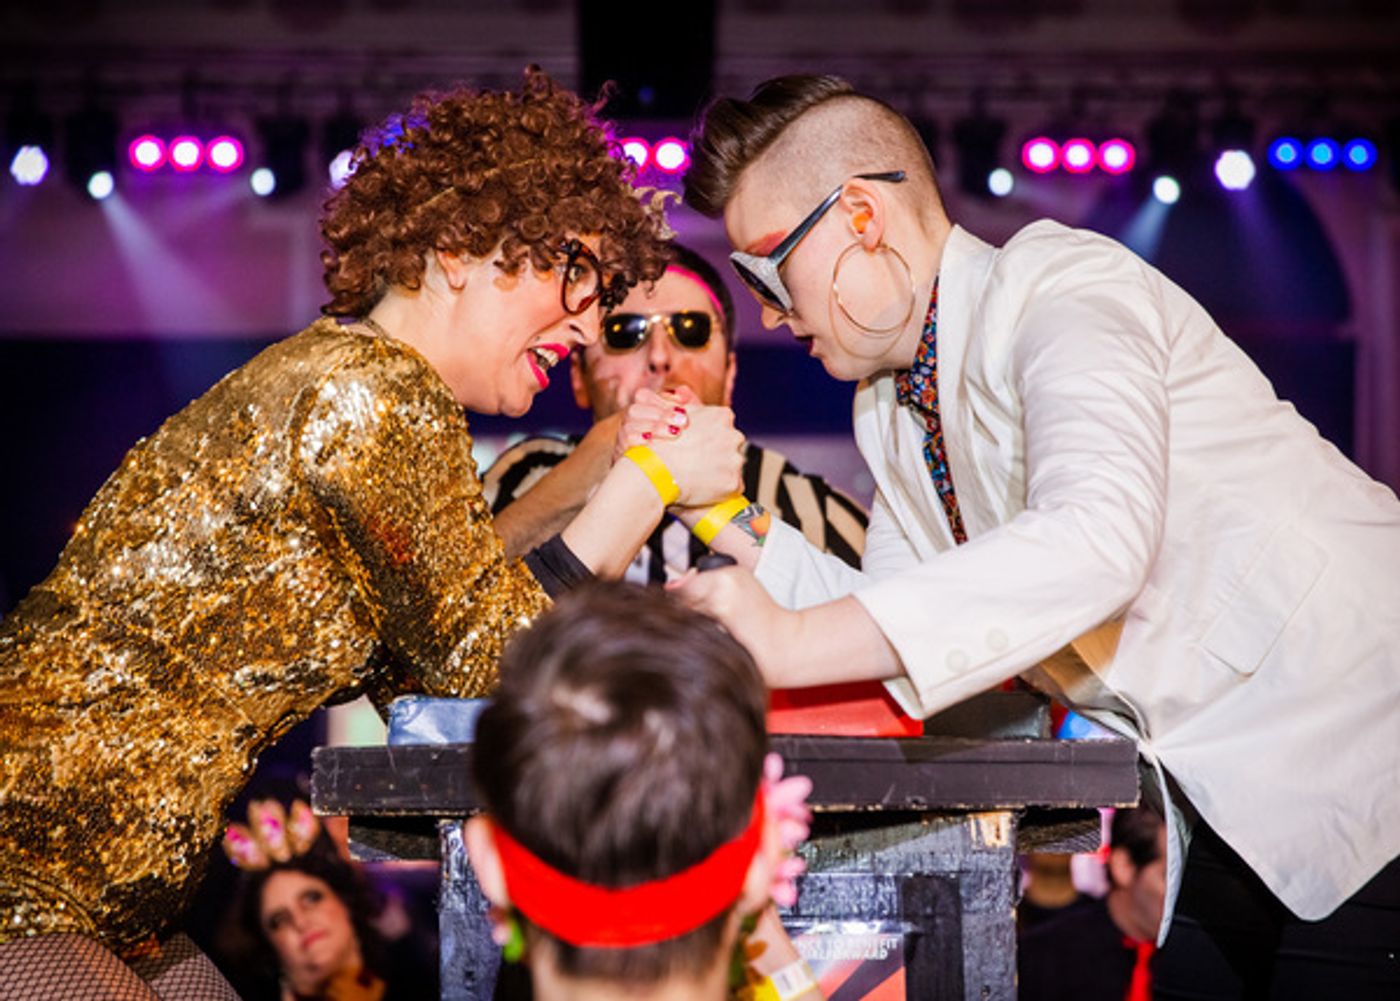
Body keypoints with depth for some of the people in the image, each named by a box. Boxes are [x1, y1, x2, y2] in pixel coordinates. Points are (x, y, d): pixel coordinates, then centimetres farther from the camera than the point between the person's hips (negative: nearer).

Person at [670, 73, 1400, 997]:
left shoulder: (1057, 289, -18)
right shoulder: (888, 405, 9)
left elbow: (1099, 536, -36)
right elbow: (896, 633, 9)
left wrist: (789, 643, -38)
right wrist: (731, 521, -5)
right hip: (1222, 800, 8)